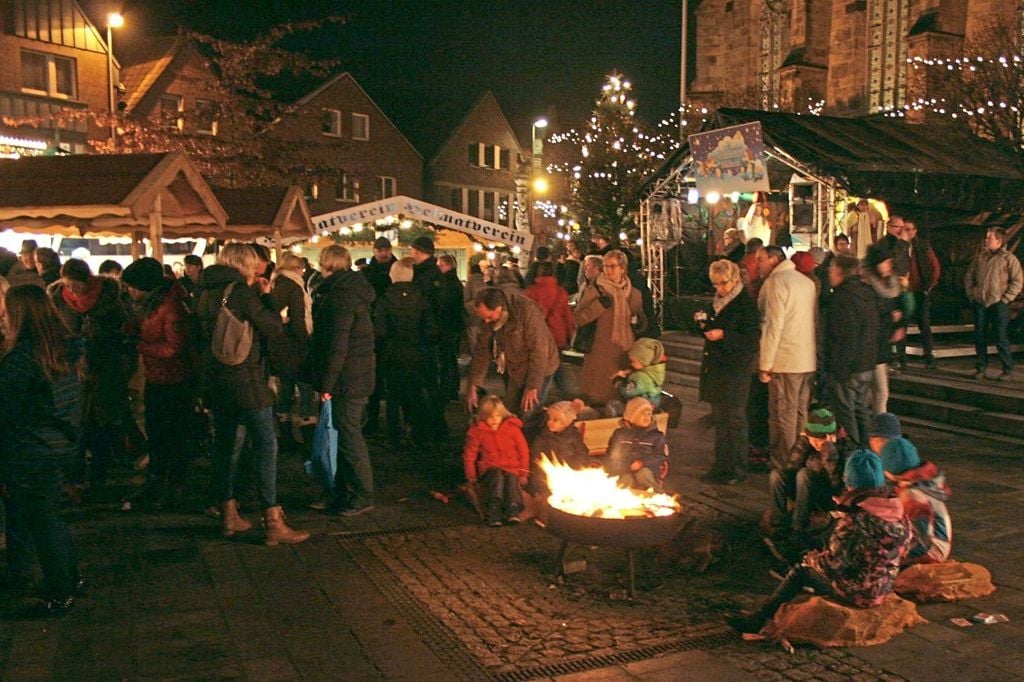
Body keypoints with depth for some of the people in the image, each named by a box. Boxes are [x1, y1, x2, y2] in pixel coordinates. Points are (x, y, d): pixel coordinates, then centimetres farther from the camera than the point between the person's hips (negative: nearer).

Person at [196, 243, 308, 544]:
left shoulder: (206, 293, 10)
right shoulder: (241, 292, -13)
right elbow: (275, 330, -10)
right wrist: (267, 296, 0)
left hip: (216, 381, 8)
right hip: (246, 381, -8)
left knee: (226, 445, 14)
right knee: (266, 447, -4)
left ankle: (228, 515, 23)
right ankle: (273, 523, -5)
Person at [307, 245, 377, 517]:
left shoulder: (340, 296, -17)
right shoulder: (352, 289, 14)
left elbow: (337, 346, -21)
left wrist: (327, 382, -16)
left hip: (348, 377, -10)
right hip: (358, 374, 10)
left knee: (349, 435, -2)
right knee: (346, 433, 16)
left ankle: (362, 496, 6)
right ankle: (344, 492, 27)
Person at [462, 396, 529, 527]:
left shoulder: (513, 428, 3)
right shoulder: (477, 431, 3)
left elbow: (523, 451, 7)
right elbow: (469, 454, 9)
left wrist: (523, 474, 5)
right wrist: (471, 475, 5)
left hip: (511, 468, 1)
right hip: (489, 468, -1)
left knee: (512, 479, -33)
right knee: (497, 477, -35)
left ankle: (512, 512, -40)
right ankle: (493, 515, -43)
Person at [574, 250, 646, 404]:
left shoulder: (634, 294, 11)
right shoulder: (593, 291, -1)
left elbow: (640, 321, 24)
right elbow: (578, 318, -10)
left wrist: (641, 322, 0)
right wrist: (600, 304, -21)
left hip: (627, 353, 4)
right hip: (601, 353, -4)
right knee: (599, 395, -2)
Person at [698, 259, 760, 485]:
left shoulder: (745, 304, -11)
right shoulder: (717, 301, 13)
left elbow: (752, 339, -16)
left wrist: (723, 335, -22)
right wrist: (705, 325, 4)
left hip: (736, 369, -8)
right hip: (716, 366, 8)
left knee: (735, 419, -1)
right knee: (719, 419, 12)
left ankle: (737, 469, 7)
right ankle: (721, 466, 20)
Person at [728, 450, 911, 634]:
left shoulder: (856, 518, -26)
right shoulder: (898, 510, -3)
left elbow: (835, 562, -21)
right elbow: (902, 551, 12)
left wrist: (812, 558, 1)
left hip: (858, 593, -7)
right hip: (882, 590, 7)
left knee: (801, 569, 11)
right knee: (812, 563, 20)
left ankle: (759, 619, 19)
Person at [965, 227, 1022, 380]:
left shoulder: (1008, 258, -2)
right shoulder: (980, 257, 12)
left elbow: (1017, 281, -5)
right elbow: (969, 277, 18)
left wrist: (1005, 298, -9)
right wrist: (971, 295, 8)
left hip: (998, 304, -5)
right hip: (980, 303, 5)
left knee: (1001, 337, -3)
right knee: (979, 336, 7)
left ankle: (1008, 370, 7)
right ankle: (981, 368, 16)